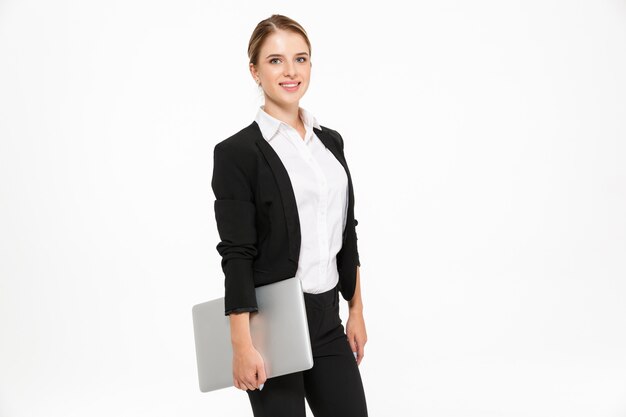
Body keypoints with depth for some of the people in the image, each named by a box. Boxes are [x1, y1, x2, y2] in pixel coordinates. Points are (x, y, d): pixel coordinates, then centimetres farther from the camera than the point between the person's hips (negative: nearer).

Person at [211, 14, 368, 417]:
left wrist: (356, 310, 12)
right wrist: (243, 344, -17)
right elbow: (237, 254, -14)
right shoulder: (237, 152, -11)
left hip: (327, 318, 6)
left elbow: (345, 235, 13)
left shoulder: (330, 141, 9)